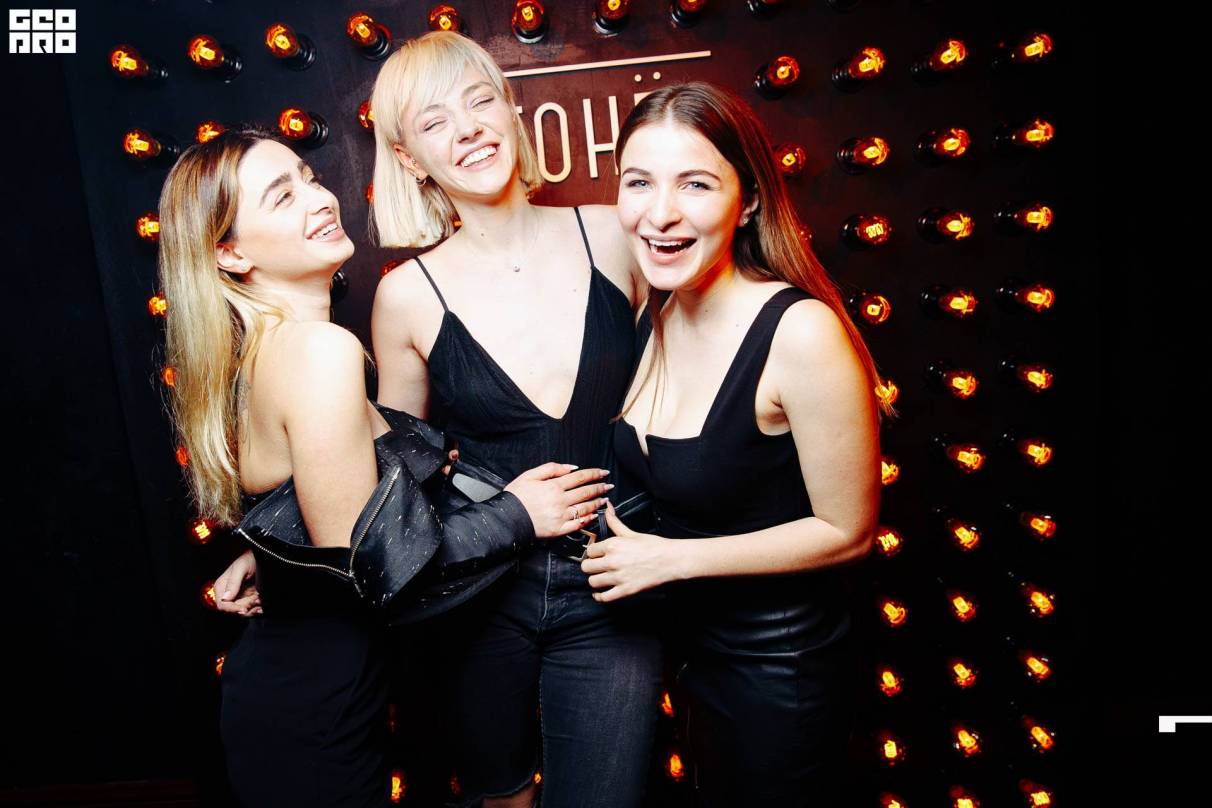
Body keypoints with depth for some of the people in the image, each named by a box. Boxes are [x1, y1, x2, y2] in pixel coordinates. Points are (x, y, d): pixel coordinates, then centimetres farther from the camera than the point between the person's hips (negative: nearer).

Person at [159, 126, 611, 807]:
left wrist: (427, 464, 10)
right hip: (313, 710, -8)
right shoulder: (319, 348, -25)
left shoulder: (258, 344, 2)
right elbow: (359, 564, -25)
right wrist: (515, 515, -15)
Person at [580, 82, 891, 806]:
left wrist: (670, 558, -19)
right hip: (691, 638, 7)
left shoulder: (801, 332, -28)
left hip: (780, 665, -6)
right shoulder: (653, 316, -6)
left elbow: (847, 531, -20)